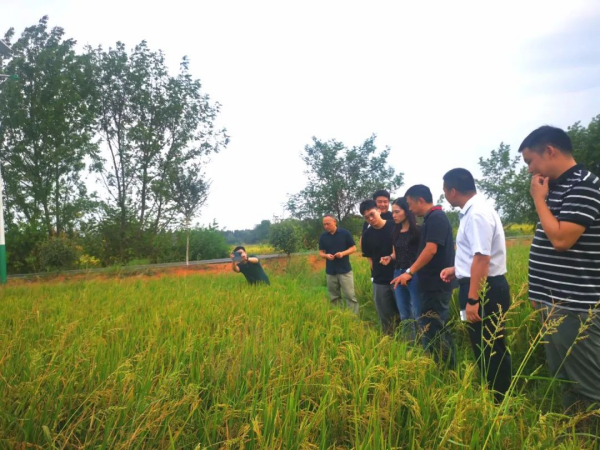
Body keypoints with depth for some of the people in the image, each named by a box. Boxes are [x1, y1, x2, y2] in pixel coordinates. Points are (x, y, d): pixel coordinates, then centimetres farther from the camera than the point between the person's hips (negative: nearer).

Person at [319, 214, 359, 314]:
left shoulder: (345, 233, -5)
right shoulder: (323, 237, 4)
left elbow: (353, 248, -1)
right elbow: (321, 252, 10)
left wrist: (343, 253, -19)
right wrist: (326, 255, -14)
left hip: (345, 270, -3)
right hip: (330, 271, 3)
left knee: (350, 295, -4)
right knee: (334, 297, 9)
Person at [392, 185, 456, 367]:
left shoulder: (435, 218, -15)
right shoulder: (433, 218, 16)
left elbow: (431, 249, -24)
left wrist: (409, 272, -24)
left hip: (435, 285, -10)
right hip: (435, 284, 10)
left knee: (430, 330, -5)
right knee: (439, 329, 16)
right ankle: (449, 369, 25)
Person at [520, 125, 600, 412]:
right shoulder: (558, 187, 13)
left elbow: (561, 239, -24)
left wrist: (538, 199, -11)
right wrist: (538, 290, 19)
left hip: (574, 306, -10)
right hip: (555, 302, 10)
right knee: (564, 380, 18)